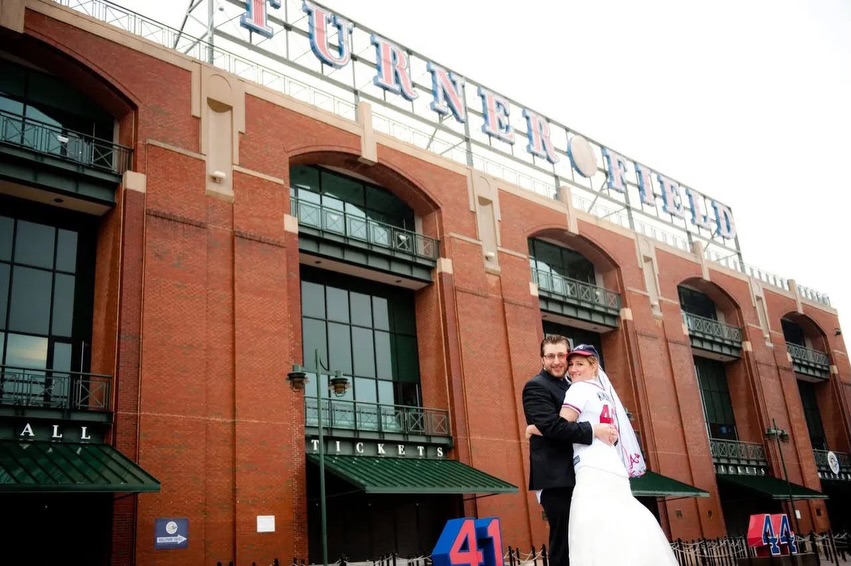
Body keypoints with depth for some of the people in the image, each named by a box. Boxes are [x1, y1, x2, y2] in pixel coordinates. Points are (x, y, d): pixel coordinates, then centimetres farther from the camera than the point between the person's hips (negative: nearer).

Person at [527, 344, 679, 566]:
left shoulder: (579, 389, 0)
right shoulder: (605, 393, 25)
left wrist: (533, 428, 5)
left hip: (594, 472, -9)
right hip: (614, 471, 9)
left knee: (597, 541, -15)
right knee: (621, 541, 5)